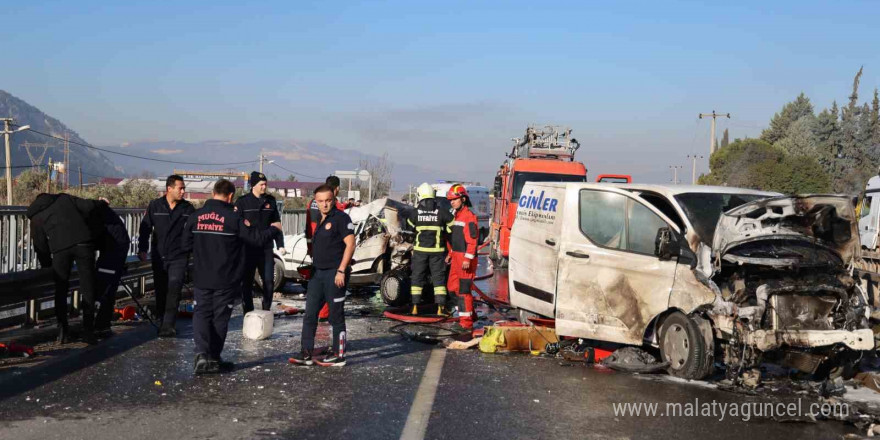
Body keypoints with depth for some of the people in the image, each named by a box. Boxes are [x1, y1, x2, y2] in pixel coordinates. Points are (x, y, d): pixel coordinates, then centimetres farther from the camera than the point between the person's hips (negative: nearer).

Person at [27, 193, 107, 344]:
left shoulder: (36, 218, 22)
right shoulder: (64, 198, 23)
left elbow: (40, 246, 18)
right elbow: (87, 206, 7)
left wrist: (47, 266, 31)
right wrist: (101, 203, 26)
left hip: (60, 248, 0)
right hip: (83, 243, 0)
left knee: (61, 289, 15)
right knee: (87, 288, 5)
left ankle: (63, 330, 10)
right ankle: (88, 332, 4)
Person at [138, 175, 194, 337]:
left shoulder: (188, 208, 1)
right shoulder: (155, 206, 1)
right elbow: (145, 228, 5)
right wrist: (143, 249, -1)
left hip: (179, 257, -1)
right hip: (158, 256, 2)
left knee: (174, 289, -12)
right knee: (160, 291, 9)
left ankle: (168, 324, -10)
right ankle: (163, 322, 22)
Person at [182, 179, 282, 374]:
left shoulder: (196, 216, -1)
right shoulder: (234, 218, -12)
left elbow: (185, 245, 6)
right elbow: (258, 238, -8)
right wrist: (274, 229, 10)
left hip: (201, 278, 3)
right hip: (226, 280, -2)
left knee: (201, 313, 9)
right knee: (220, 317, 9)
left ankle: (202, 353, -10)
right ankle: (214, 359, 17)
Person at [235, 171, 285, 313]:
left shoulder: (270, 201, 9)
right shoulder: (242, 201, -2)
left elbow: (277, 224, 15)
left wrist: (280, 244, 11)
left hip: (266, 248, 3)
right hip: (247, 248, -3)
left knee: (269, 281, 0)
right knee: (246, 282, 3)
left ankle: (266, 310, 15)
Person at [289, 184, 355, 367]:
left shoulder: (341, 218, -11)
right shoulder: (319, 220, 15)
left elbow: (350, 244, -17)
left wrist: (341, 271, -20)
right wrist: (311, 268, 18)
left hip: (334, 273, -8)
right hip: (317, 273, 8)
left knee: (336, 316, 1)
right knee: (309, 314, 8)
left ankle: (338, 355, 10)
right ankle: (306, 353, 14)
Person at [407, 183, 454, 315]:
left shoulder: (416, 212, -2)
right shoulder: (441, 212, -4)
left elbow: (408, 226, 10)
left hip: (420, 249, 1)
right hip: (437, 250, 0)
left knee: (417, 278, 10)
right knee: (438, 278, 5)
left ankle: (415, 307, 10)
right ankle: (440, 308, 0)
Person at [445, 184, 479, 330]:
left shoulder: (469, 216, -13)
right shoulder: (456, 216, 17)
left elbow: (472, 240, -18)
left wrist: (468, 259, -22)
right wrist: (450, 254, 23)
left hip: (466, 258, -10)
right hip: (456, 257, 10)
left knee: (463, 289, -10)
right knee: (453, 286, 16)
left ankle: (466, 322, -6)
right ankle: (468, 313, 29)